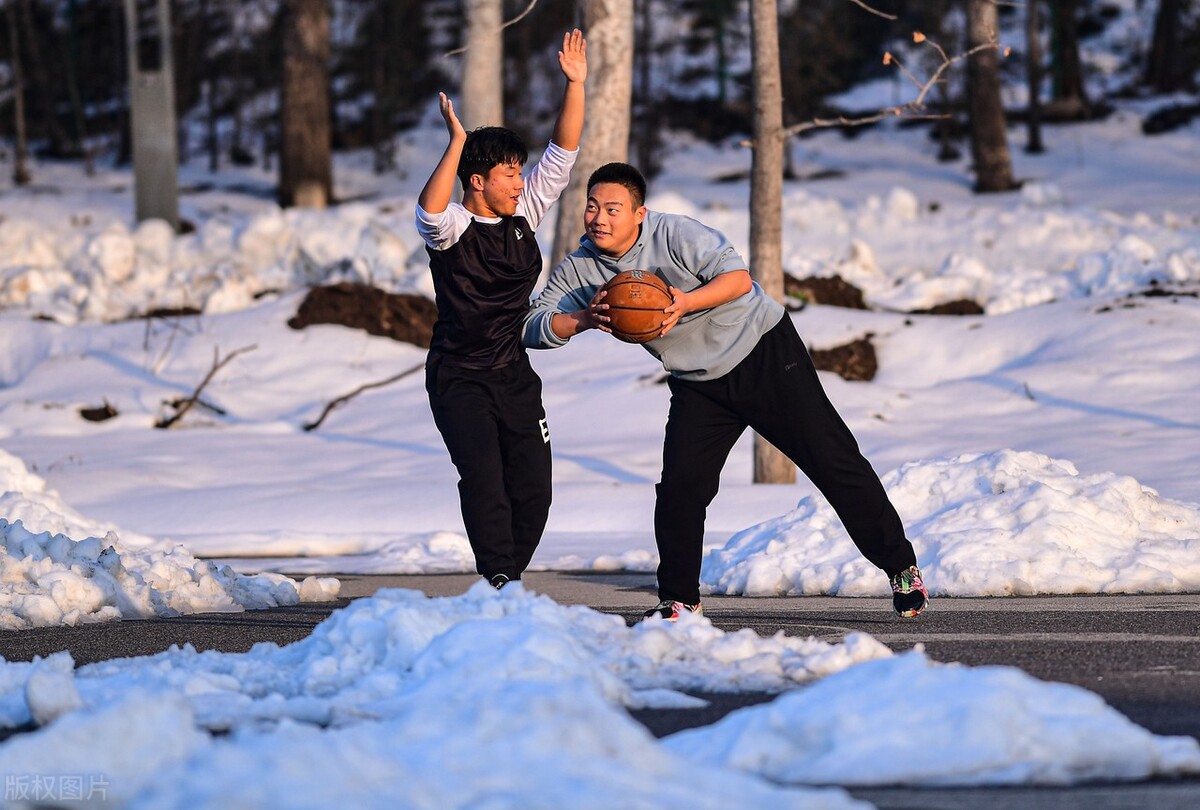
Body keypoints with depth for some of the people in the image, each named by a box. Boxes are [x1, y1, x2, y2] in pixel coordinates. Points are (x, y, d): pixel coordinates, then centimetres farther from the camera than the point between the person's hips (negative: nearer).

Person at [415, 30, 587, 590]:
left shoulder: (523, 213, 5)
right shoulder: (451, 228, -12)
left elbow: (562, 154, 3)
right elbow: (430, 209, -36)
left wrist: (575, 85, -6)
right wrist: (456, 142, -42)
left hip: (514, 375, 6)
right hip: (459, 380, -6)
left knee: (532, 486, 0)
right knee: (483, 478, -19)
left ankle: (505, 583, 13)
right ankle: (501, 584, -20)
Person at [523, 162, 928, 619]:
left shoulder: (674, 234, -19)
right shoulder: (578, 270, -5)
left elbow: (737, 278, -24)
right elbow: (535, 328, -11)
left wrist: (687, 302, -39)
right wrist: (585, 319, -28)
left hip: (766, 355, -4)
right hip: (699, 387, 4)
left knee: (832, 461, -4)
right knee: (680, 487, -11)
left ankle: (900, 567, 5)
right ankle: (679, 599, 6)